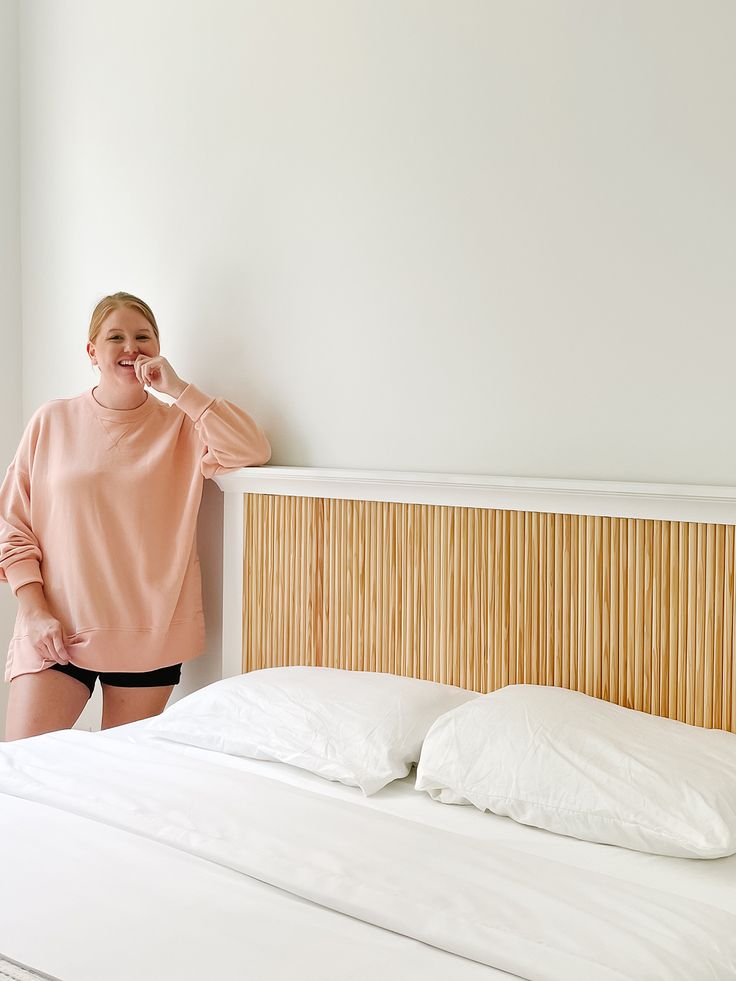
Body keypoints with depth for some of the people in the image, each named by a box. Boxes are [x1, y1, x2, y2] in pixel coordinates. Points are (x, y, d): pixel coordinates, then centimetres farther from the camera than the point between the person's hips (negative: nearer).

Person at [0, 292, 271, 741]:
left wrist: (176, 388, -13)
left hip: (150, 632, 0)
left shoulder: (181, 426, 4)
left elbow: (254, 450, -15)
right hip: (56, 629, 0)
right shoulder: (52, 421, 4)